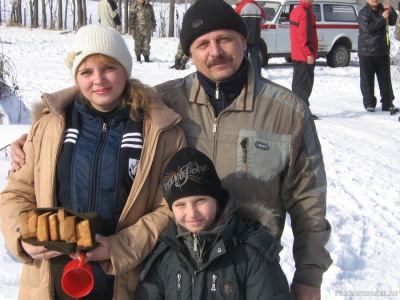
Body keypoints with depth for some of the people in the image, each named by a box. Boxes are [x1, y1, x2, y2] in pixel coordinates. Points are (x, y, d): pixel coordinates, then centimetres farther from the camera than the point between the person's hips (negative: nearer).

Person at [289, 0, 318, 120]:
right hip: (305, 56, -10)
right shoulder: (305, 12, -17)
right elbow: (304, 36, -22)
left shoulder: (296, 11, 14)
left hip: (297, 55, 10)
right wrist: (309, 53, -21)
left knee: (298, 82, 15)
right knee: (305, 83, -6)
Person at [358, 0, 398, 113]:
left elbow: (392, 22, 7)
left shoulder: (382, 9, 9)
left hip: (383, 51, 5)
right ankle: (369, 103, 10)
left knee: (385, 79, 7)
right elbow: (368, 27, -21)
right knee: (367, 79, 2)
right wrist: (382, 18, -20)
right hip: (367, 52, -5)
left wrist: (390, 10, -8)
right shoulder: (364, 13, -8)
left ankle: (387, 103, 12)